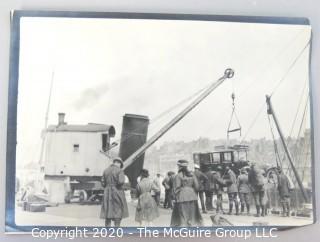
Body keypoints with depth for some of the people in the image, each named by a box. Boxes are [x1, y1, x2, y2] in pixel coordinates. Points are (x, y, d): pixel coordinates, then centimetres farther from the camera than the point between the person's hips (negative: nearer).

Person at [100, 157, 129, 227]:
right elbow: (121, 181, -21)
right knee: (118, 213, 3)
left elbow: (103, 183, 8)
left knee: (108, 213, 8)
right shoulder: (120, 170, -8)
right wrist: (119, 184, 1)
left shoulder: (106, 170, 8)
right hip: (117, 192, -5)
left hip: (107, 192, 5)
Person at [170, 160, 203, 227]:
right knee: (192, 214, 13)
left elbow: (177, 188, -11)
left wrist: (175, 196, -2)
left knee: (183, 216, 0)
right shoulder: (192, 175, 6)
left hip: (182, 198, -5)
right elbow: (196, 186, 3)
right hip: (192, 197, 5)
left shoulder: (178, 176, -9)